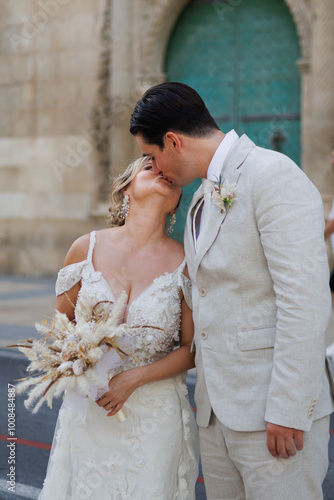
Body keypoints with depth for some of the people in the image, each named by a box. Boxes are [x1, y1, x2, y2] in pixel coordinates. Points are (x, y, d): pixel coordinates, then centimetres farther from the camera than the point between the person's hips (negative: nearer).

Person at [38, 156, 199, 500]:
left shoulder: (185, 263, -7)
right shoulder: (86, 248, -3)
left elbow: (193, 349, -3)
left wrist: (133, 379, -14)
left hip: (155, 416, -1)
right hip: (87, 412, 1)